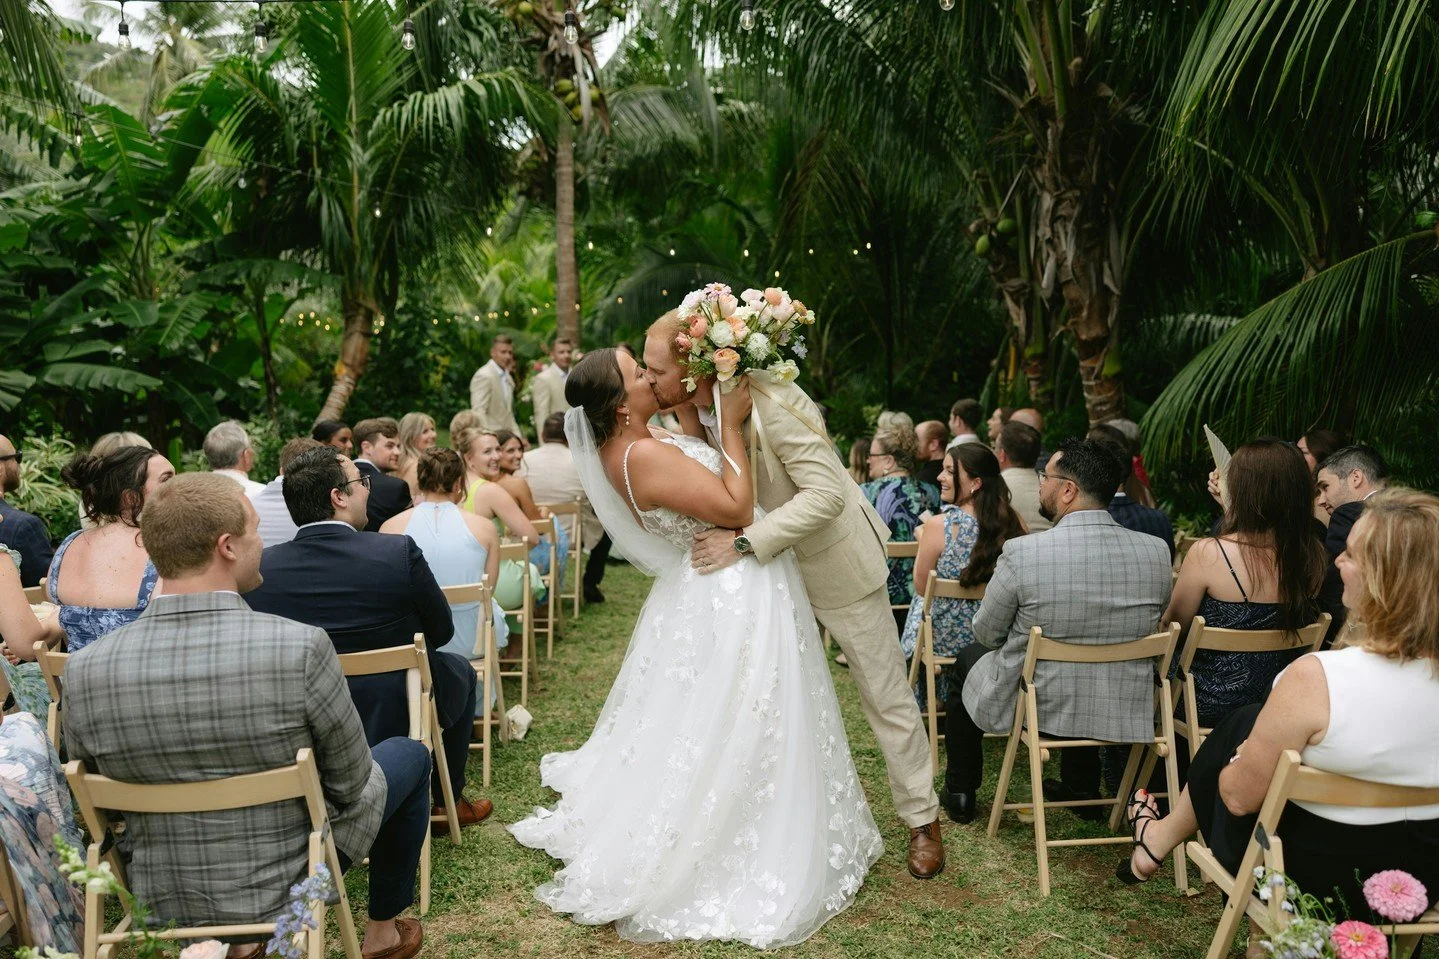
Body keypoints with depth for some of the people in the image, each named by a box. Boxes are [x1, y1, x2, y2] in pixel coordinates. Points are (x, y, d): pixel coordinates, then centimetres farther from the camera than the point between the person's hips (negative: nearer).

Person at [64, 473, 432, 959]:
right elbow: (349, 783, -15)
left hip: (159, 899, 4)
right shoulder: (301, 647, -28)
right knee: (408, 753, 22)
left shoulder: (82, 670, -17)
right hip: (285, 886, -4)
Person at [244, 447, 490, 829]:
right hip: (400, 720, -3)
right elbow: (442, 631, -7)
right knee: (459, 669, 27)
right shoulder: (399, 552, -23)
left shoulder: (260, 566, -14)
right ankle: (448, 799, 38)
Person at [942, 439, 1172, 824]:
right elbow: (1150, 630, 7)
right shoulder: (1156, 552, -10)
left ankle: (960, 792, 37)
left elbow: (986, 633, -7)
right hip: (1125, 715, 4)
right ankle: (1083, 790, 44)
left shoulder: (1021, 553, -23)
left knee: (968, 658, 26)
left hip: (1034, 709, -4)